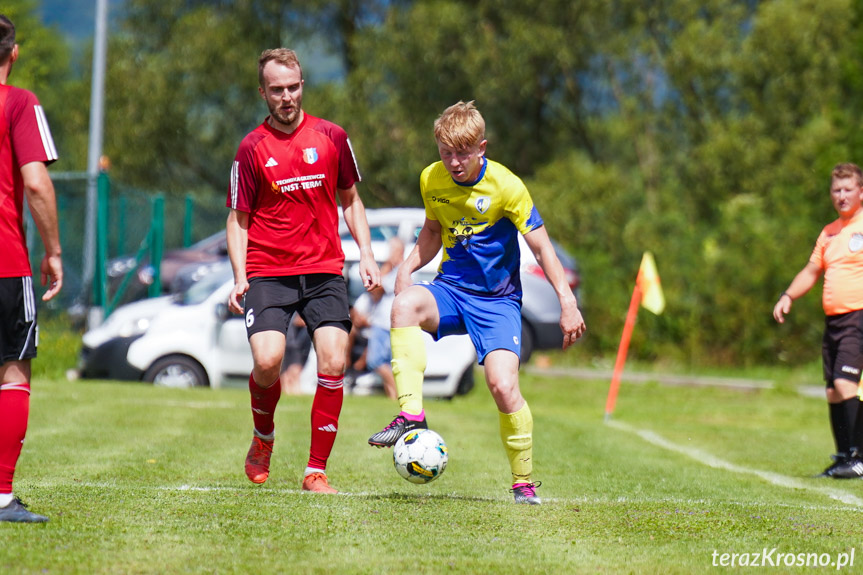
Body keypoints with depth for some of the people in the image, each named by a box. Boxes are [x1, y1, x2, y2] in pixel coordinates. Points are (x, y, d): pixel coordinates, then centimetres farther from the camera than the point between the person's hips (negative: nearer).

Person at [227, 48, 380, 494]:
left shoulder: (331, 137, 6)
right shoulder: (252, 148, 1)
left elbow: (349, 200, 17)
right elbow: (239, 218, 5)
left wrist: (366, 254, 5)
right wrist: (239, 278, -7)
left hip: (324, 270, 2)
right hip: (268, 271, -2)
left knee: (333, 363, -12)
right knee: (267, 360, -20)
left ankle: (316, 470, -1)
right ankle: (263, 438, 12)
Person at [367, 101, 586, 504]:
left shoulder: (506, 186, -13)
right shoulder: (431, 180, 0)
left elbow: (541, 247, -8)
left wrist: (567, 302, -14)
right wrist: (408, 267, 1)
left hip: (497, 300, -3)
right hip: (451, 289, 3)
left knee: (503, 386, -20)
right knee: (405, 304, -32)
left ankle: (524, 483, 0)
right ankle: (411, 416, -31)